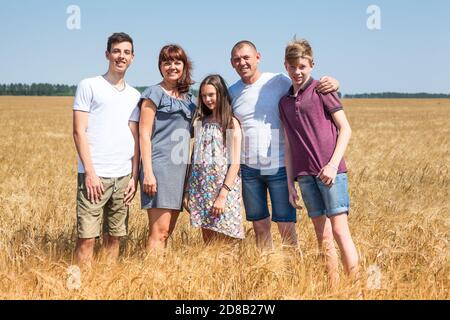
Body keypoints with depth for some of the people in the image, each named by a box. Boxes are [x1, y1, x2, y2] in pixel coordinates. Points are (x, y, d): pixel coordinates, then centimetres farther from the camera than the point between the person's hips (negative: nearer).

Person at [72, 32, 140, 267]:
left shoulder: (134, 95, 16)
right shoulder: (89, 86, 3)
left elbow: (135, 138, 15)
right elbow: (79, 131, -3)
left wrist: (134, 177, 7)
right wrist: (90, 172, -11)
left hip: (123, 177, 5)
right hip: (95, 174, -4)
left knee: (114, 237, 8)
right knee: (87, 238, -7)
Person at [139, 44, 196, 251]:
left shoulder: (187, 97, 17)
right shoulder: (154, 93, -2)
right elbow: (144, 135, -7)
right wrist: (148, 172, -15)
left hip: (180, 170, 7)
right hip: (160, 168, -7)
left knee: (167, 232, 7)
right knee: (159, 231, -11)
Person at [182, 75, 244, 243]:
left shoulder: (231, 123, -3)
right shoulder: (200, 122, 12)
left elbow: (235, 163, -9)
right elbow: (194, 158, 11)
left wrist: (223, 195, -17)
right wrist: (187, 191, 5)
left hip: (223, 186, -5)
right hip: (201, 188, 5)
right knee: (207, 242, 9)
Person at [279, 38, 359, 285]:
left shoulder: (321, 90, 2)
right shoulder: (284, 102, 16)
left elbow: (345, 129, -1)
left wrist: (333, 164, -11)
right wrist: (290, 184, 12)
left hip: (330, 172, -5)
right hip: (305, 175, 5)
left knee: (339, 230, -9)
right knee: (323, 237, 6)